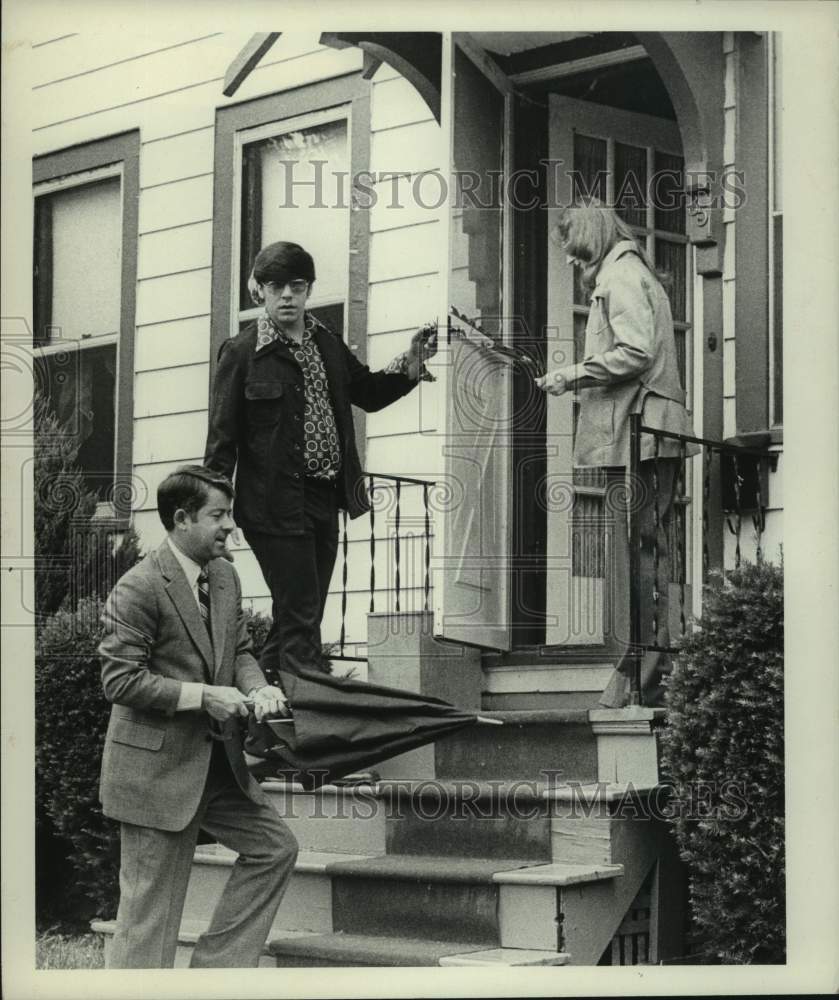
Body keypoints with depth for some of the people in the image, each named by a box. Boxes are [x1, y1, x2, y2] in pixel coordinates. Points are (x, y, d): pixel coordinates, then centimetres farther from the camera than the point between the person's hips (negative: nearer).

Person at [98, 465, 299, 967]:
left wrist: (257, 687, -5)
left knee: (276, 847, 10)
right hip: (156, 766, -8)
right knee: (150, 905, -2)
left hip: (216, 760, 8)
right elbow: (120, 680, -19)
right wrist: (202, 695, -22)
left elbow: (240, 649, 17)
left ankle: (218, 965, 16)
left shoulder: (225, 576, 8)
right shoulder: (138, 588, -17)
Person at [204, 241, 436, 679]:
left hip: (326, 499, 7)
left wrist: (412, 360, 8)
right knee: (300, 620, -10)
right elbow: (222, 436, -6)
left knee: (295, 619, 13)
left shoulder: (327, 344, 11)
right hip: (276, 504, -7)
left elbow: (368, 392, 23)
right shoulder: (241, 352, -6)